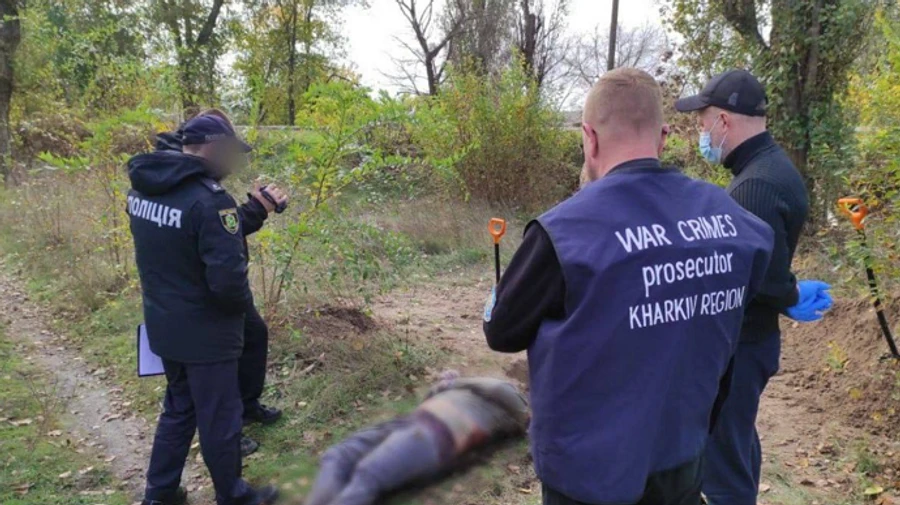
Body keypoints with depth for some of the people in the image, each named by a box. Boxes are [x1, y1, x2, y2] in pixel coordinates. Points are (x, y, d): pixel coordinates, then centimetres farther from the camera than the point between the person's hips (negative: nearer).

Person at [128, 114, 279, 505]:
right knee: (219, 417, 9)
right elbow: (228, 279, -29)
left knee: (178, 408, 25)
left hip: (163, 323, 8)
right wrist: (244, 304, -8)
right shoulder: (208, 200, -26)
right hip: (205, 330, -8)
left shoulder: (142, 189, 2)